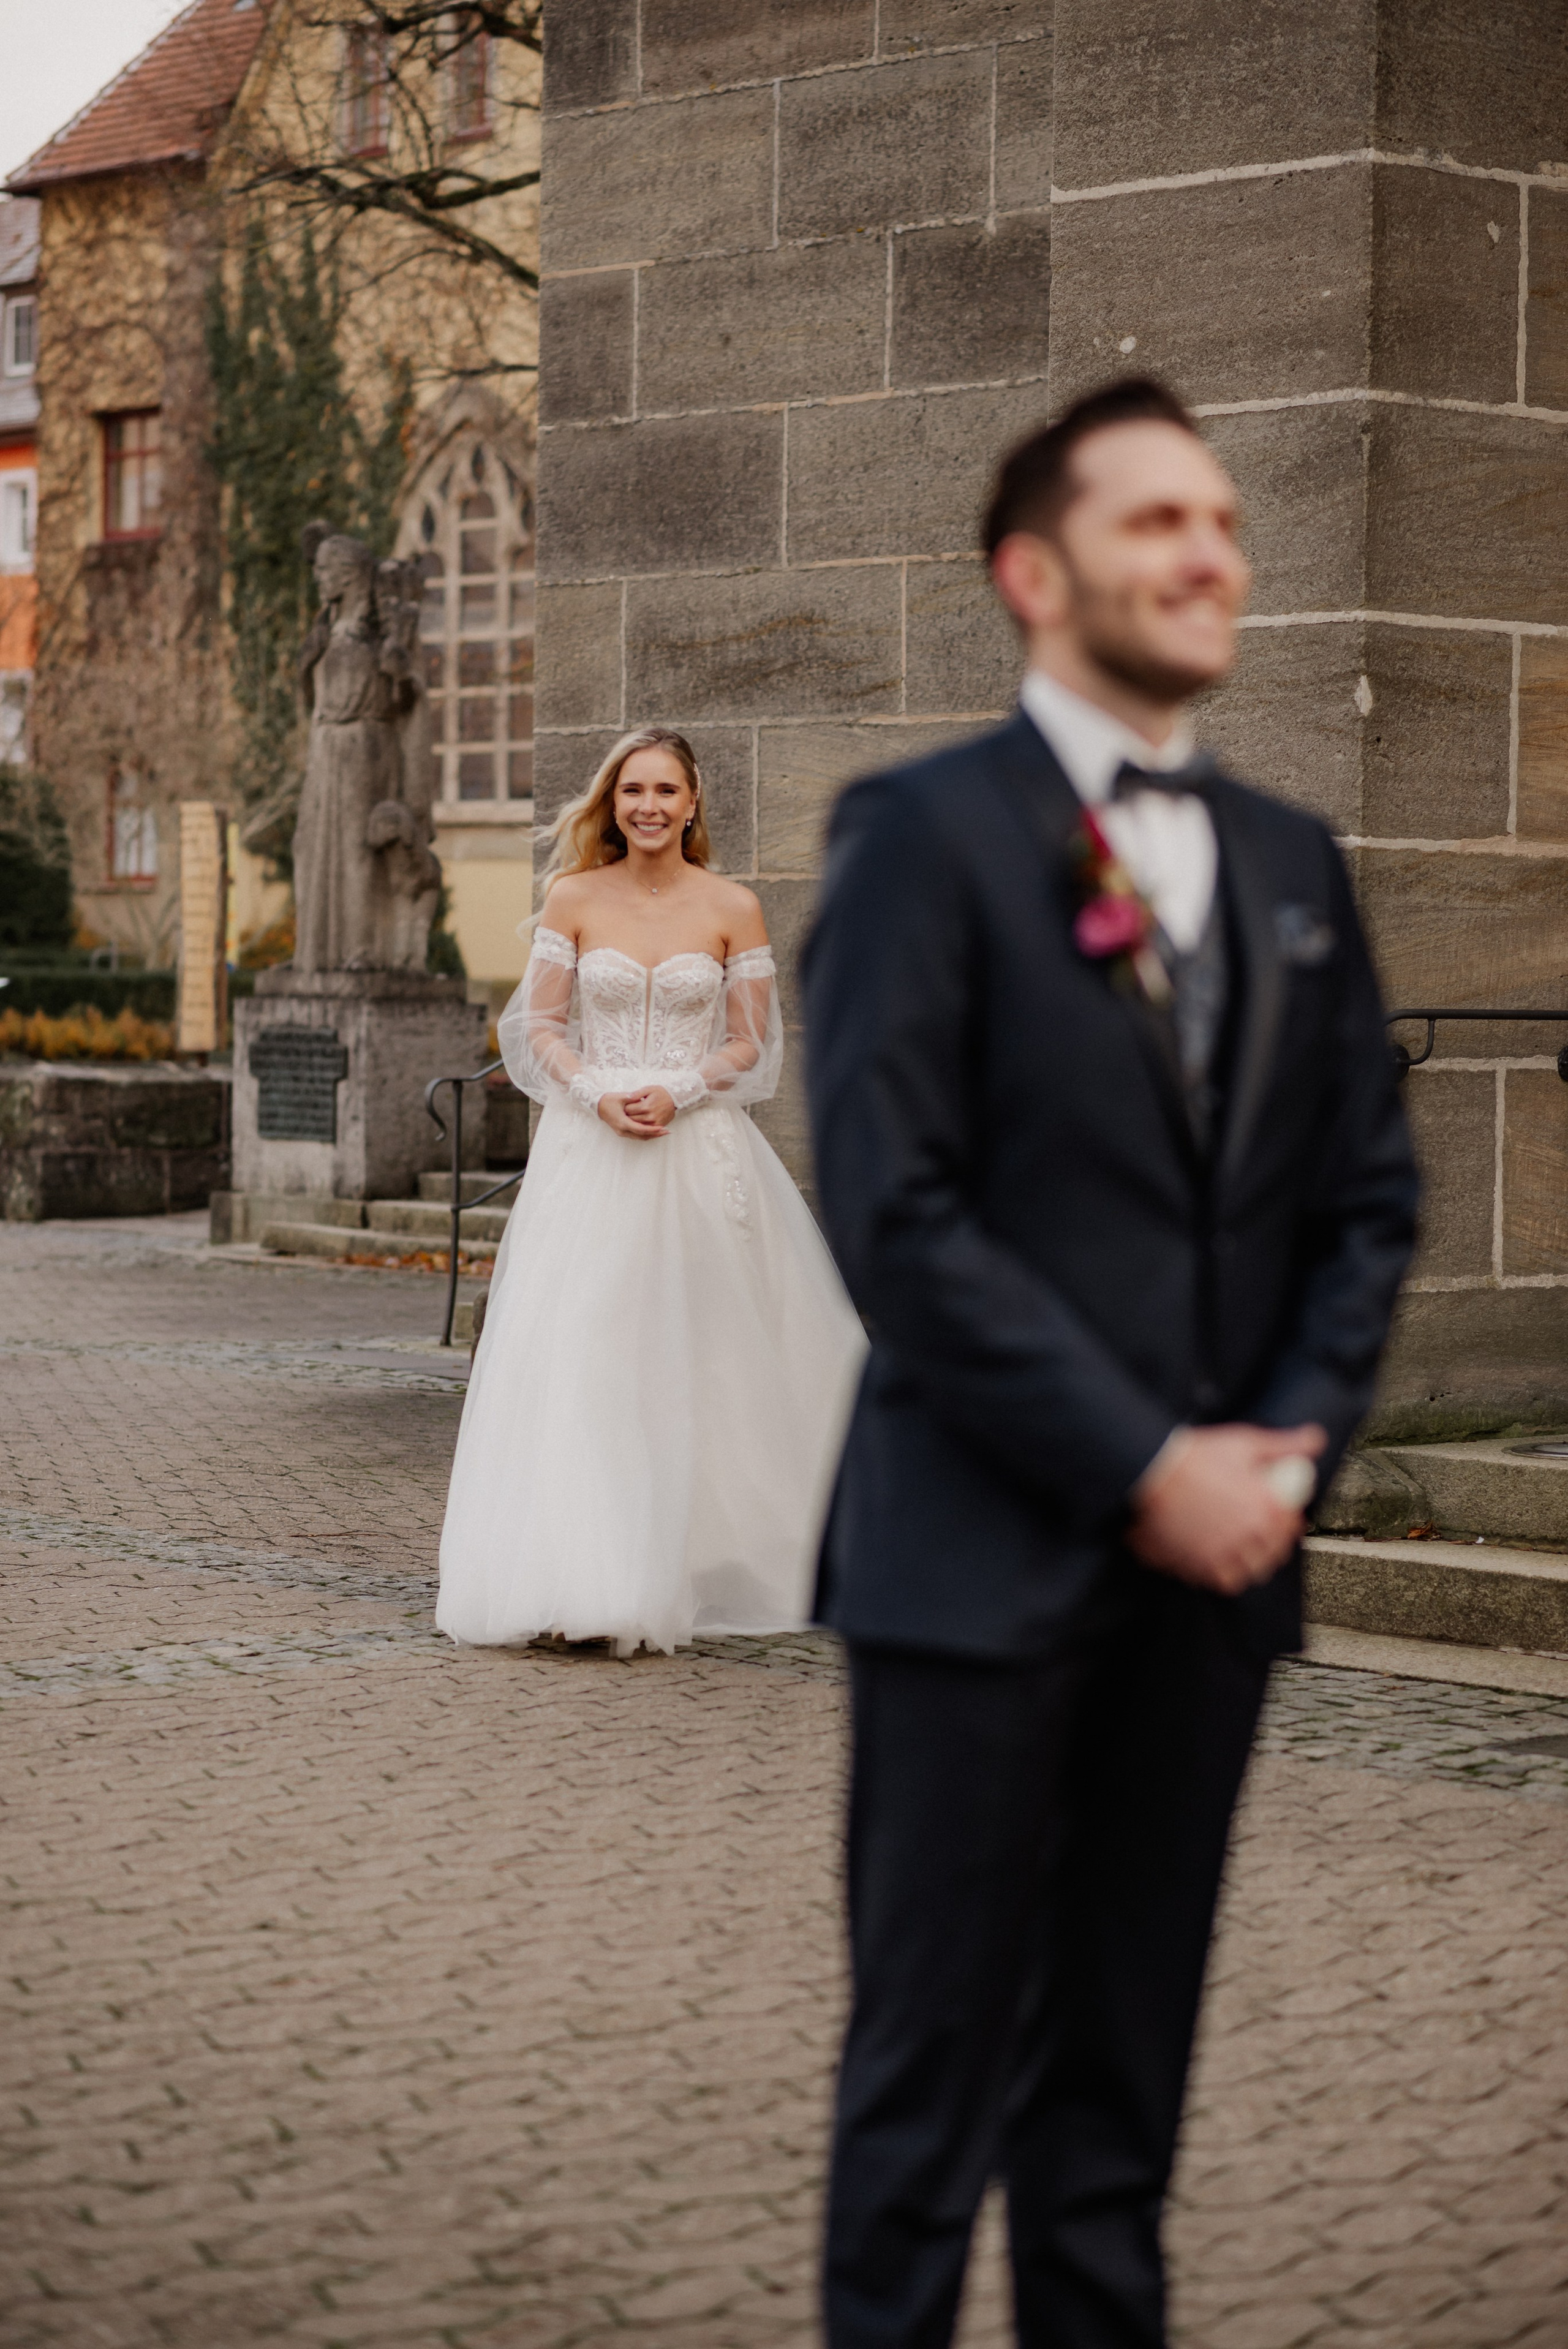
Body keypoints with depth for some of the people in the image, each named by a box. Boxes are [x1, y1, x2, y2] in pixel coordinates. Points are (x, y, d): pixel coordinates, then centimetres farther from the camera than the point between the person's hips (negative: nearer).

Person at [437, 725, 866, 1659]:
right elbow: (540, 1028, 4)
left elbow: (753, 1045, 3)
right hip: (587, 1154, 0)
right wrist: (600, 1094, -12)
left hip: (700, 1152, 0)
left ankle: (683, 1571, 12)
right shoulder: (574, 899, 4)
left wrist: (678, 1092, -13)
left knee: (694, 1361, 0)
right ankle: (579, 1576, -6)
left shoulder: (733, 908, 2)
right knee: (574, 1355, -8)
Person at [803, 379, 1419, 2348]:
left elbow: (1366, 1188, 14)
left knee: (1124, 2065, 13)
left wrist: (1294, 1441, -2)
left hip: (1214, 1553, 6)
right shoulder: (921, 835, -7)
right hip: (987, 1558, -5)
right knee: (937, 2067, 1)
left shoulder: (1287, 859, 12)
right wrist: (1141, 1467, -14)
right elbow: (894, 1212, -14)